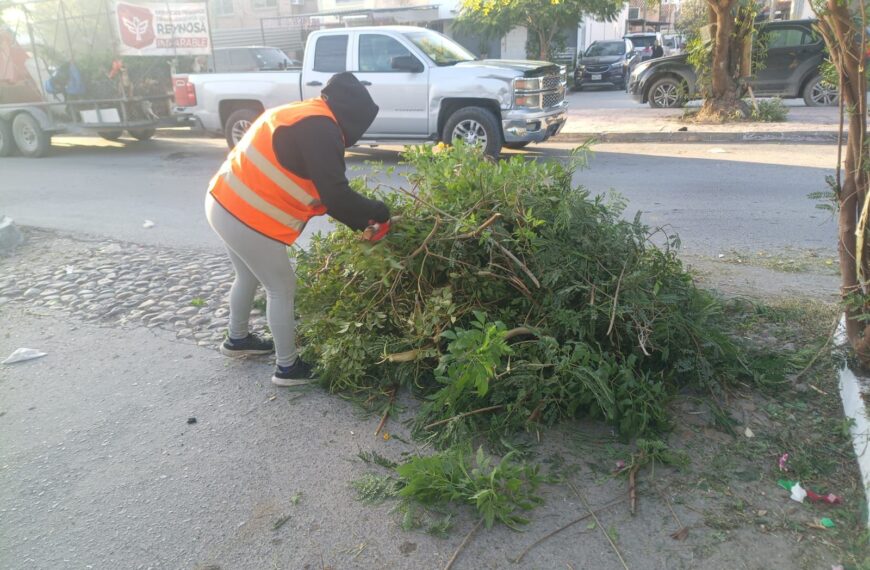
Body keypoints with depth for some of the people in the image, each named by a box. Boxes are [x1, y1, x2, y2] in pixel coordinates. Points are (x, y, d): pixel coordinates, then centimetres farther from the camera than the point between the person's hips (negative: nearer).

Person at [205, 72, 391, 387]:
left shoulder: (302, 117, 16)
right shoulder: (320, 128, -16)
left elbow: (320, 190, 17)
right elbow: (335, 194, -21)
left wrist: (361, 222, 12)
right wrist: (378, 212, -5)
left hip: (224, 203, 10)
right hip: (247, 217, -10)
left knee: (249, 277, 28)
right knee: (282, 289, 4)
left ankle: (237, 339, 48)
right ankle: (288, 367, 18)